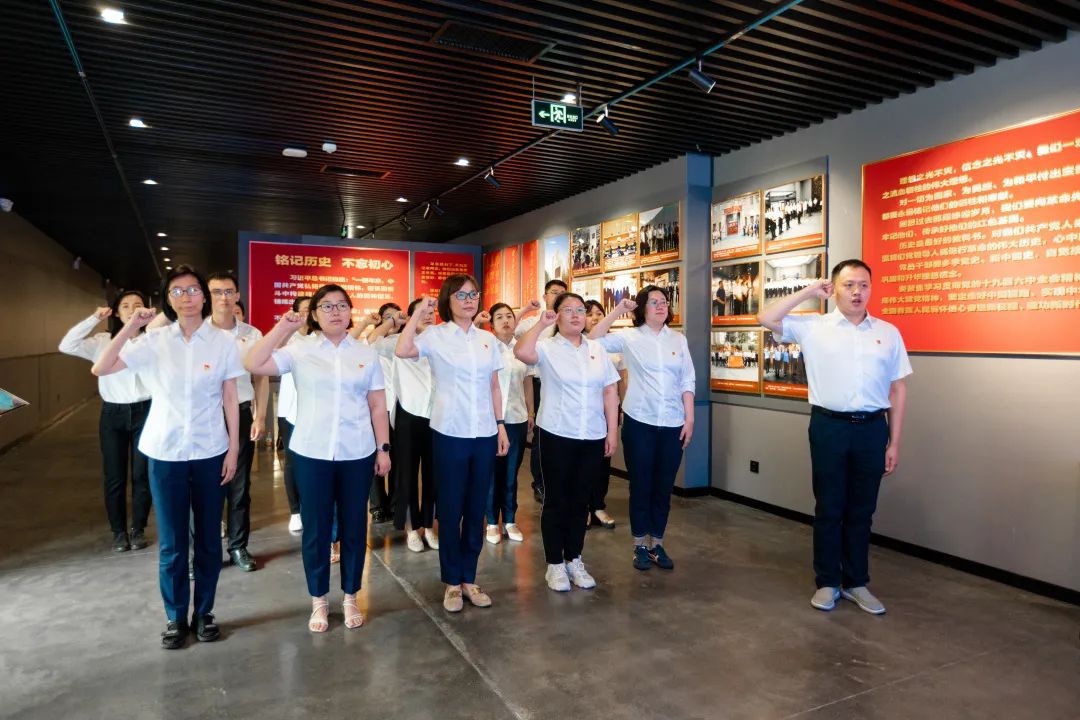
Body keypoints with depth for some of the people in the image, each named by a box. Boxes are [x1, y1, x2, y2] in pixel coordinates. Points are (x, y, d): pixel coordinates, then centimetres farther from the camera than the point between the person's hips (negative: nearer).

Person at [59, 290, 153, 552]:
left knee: (142, 474, 7)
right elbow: (66, 345, -7)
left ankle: (138, 529, 22)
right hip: (113, 413, 1)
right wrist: (94, 319, -10)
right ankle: (119, 531, 23)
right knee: (114, 476, 9)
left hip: (144, 412, -1)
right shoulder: (102, 341, 2)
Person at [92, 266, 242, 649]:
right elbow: (100, 369, -8)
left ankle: (204, 612, 27)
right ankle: (176, 617, 25)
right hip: (165, 453, 0)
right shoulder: (153, 341, -2)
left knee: (208, 538, 10)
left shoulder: (223, 341, -4)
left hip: (210, 453, 0)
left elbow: (230, 399, -1)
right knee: (171, 542, 9)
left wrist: (233, 448, -2)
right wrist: (130, 327, -14)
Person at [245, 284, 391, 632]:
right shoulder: (299, 350, 0)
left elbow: (378, 406, 6)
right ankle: (318, 600, 26)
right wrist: (282, 328, -11)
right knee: (316, 528, 9)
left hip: (357, 454, 1)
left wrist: (383, 448, 3)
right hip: (312, 453, -1)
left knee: (354, 527, 10)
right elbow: (253, 365, -11)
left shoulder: (366, 353, 5)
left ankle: (350, 597, 27)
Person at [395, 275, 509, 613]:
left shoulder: (488, 339, 8)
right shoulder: (435, 335, -5)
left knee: (477, 508, 12)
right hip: (450, 433, -4)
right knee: (451, 508, 6)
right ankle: (451, 582, 22)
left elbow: (494, 387, 12)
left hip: (484, 433, 4)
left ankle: (469, 578, 26)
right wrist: (418, 312, -16)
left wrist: (501, 426, 8)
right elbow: (402, 351, -24)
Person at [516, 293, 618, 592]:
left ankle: (574, 560, 27)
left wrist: (612, 432, 4)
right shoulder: (547, 348, -4)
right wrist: (542, 323, -19)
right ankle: (554, 564, 18)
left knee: (580, 500, 13)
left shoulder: (597, 349, 9)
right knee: (556, 500, 6)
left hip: (593, 437, 4)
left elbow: (610, 392, 9)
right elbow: (521, 352, -28)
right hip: (557, 435, -4)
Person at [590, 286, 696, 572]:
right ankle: (640, 545, 20)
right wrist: (618, 311, -10)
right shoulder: (629, 338, 0)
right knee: (641, 485, 7)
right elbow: (593, 339, -10)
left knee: (664, 486, 10)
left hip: (672, 424, 3)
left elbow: (687, 382, 7)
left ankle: (657, 543, 24)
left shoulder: (679, 339, 7)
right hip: (639, 422, -2)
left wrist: (690, 419, 1)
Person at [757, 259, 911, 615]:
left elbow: (898, 389, 8)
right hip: (829, 426, -2)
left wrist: (894, 442, 5)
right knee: (829, 508, 8)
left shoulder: (888, 332, 6)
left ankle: (856, 583, 27)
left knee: (861, 510, 12)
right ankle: (827, 582, 22)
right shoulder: (813, 327, 1)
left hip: (872, 428, 2)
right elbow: (767, 319, -7)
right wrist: (808, 292, -3)